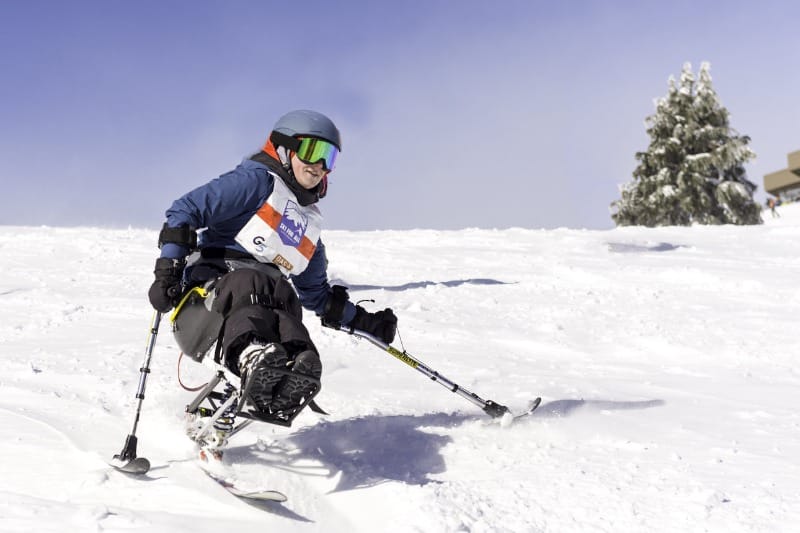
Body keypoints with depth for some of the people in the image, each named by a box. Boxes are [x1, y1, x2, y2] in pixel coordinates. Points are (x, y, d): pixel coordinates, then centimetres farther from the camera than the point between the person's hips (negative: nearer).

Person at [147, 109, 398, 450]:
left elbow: (317, 293, 38)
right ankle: (254, 356, -67)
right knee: (248, 281, -40)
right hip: (208, 295, -5)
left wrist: (364, 321, 30)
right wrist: (168, 269, -16)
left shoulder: (311, 222, 29)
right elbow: (186, 211, -3)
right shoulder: (258, 181, 8)